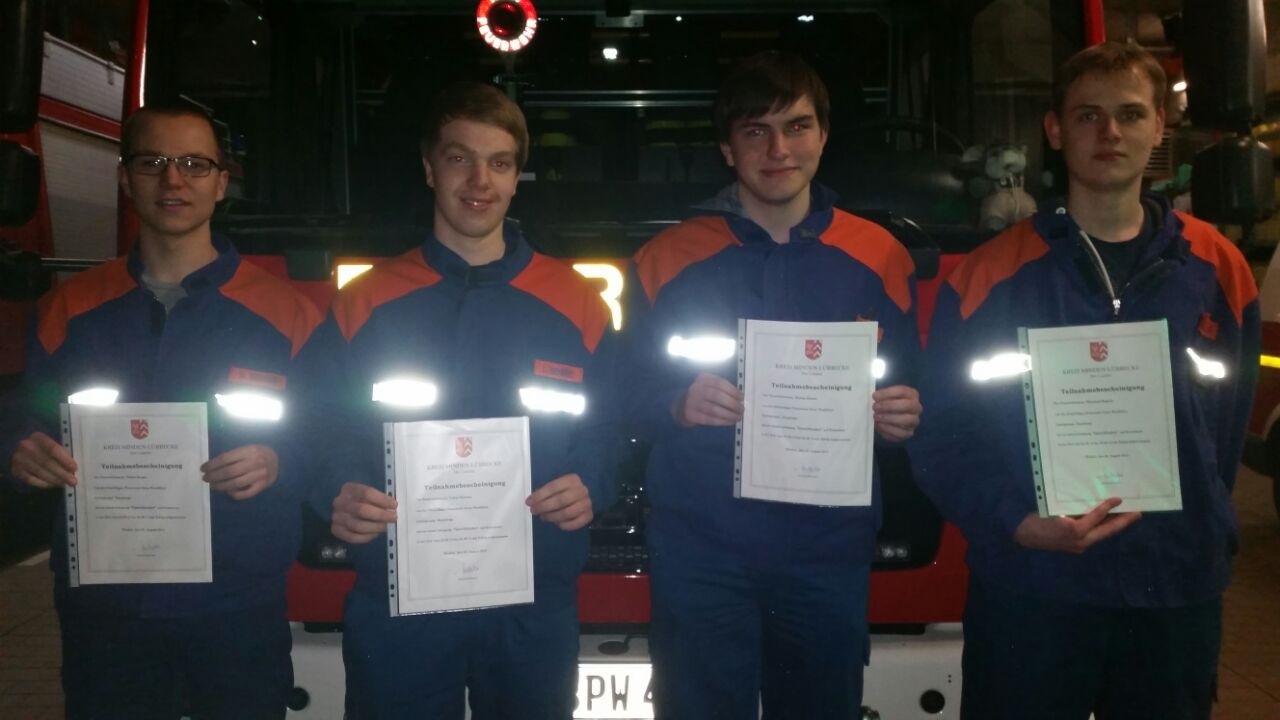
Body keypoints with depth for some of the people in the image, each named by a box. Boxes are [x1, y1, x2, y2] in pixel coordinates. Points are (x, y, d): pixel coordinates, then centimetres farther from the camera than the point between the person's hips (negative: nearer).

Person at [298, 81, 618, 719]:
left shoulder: (576, 305, 2)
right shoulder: (363, 305, 2)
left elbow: (609, 437, 5)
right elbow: (323, 437, 2)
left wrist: (589, 490, -16)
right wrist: (339, 499, -18)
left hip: (534, 605, 1)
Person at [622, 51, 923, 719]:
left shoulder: (879, 258, 4)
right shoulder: (667, 259, 1)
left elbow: (910, 396, 10)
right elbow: (629, 400, 1)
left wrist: (904, 416, -12)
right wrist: (677, 406, -20)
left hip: (831, 549, 2)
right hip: (699, 551, -1)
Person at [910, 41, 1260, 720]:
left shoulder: (1217, 269, 4)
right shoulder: (989, 276, -5)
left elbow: (1229, 421, 12)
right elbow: (943, 434, -5)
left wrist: (1205, 529, 5)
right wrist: (1016, 522, -18)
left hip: (1181, 589, 3)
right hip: (1030, 589, -2)